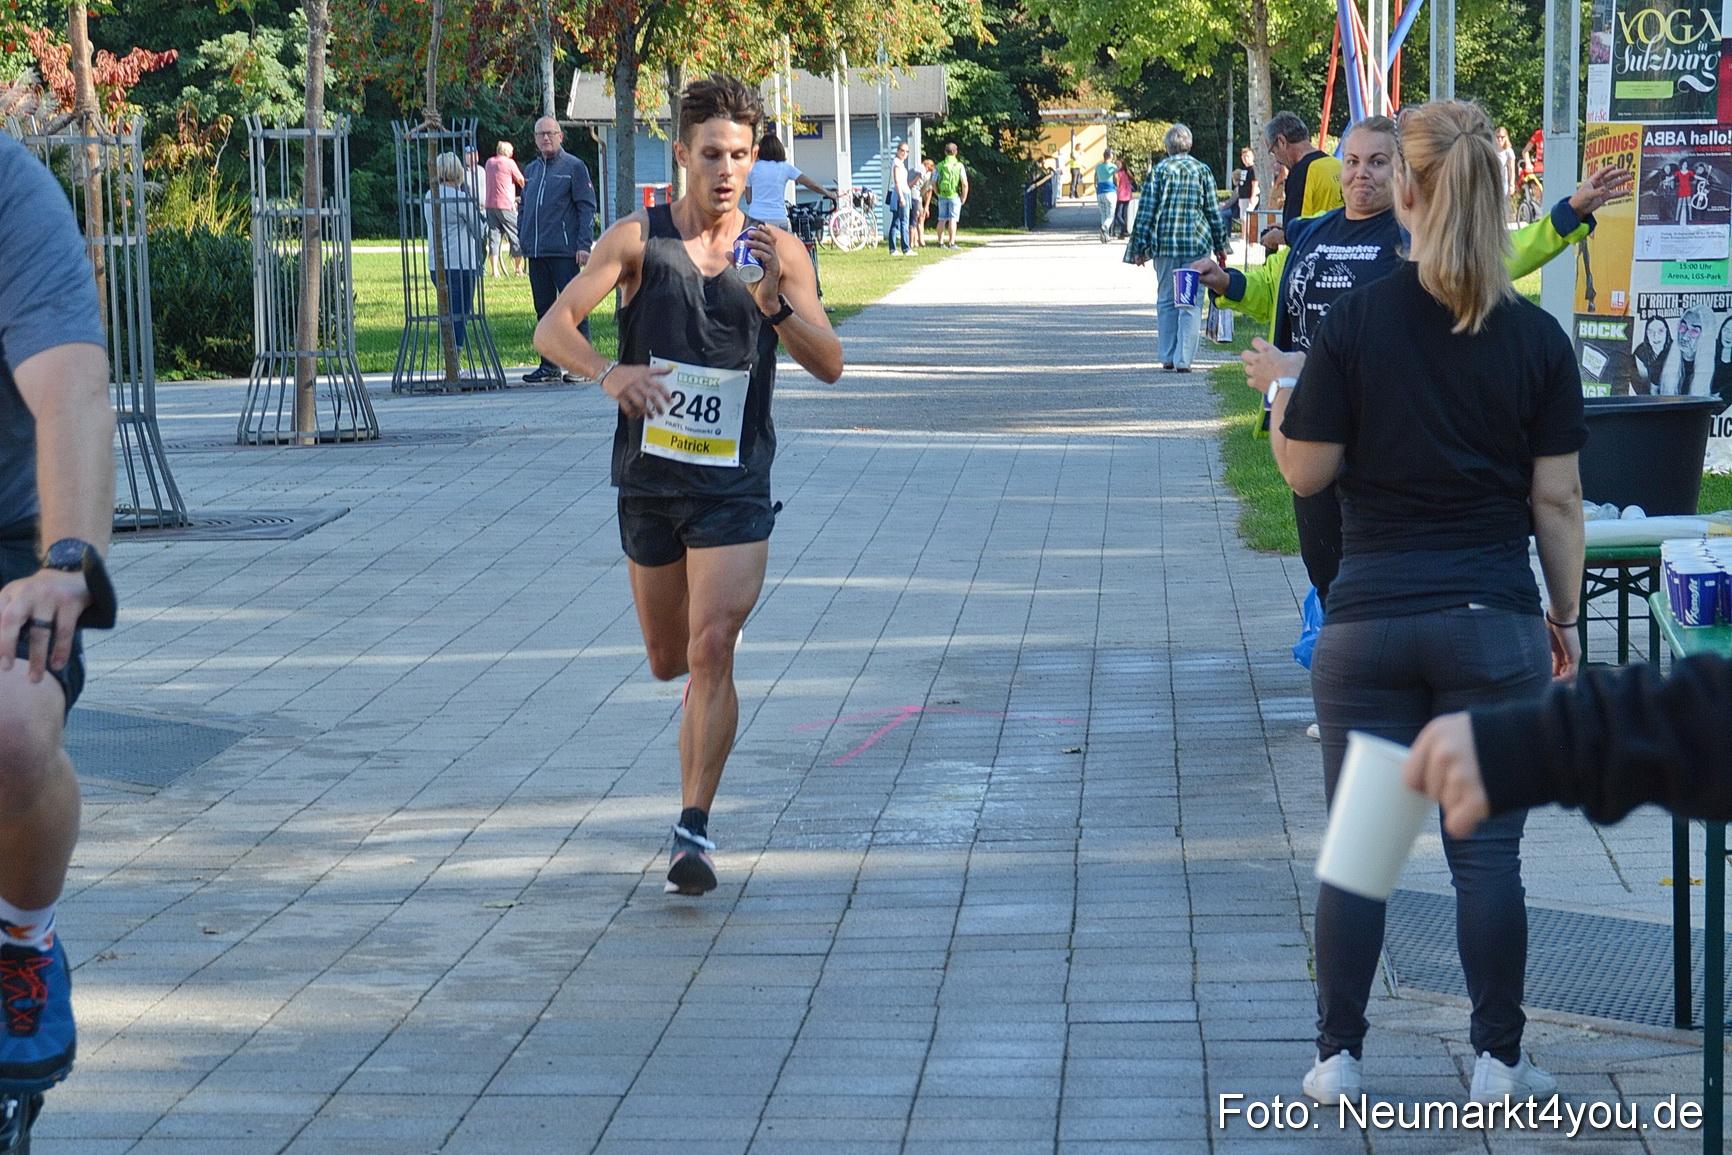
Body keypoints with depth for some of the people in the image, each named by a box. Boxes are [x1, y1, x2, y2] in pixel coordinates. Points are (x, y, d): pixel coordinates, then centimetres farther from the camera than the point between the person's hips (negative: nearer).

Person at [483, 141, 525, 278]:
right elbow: (521, 180, 2)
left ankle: (495, 270, -3)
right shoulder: (509, 163, -5)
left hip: (490, 204, 6)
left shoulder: (489, 162, 12)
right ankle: (518, 268, 6)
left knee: (494, 236, 4)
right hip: (505, 205, -6)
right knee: (515, 235, 4)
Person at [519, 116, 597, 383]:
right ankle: (549, 365, 15)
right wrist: (521, 238, 12)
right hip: (536, 252, 6)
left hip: (564, 251, -6)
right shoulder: (532, 170, 17)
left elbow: (587, 207, -5)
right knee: (544, 309, 9)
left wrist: (584, 244, -13)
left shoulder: (574, 167, -1)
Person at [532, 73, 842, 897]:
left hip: (736, 485, -2)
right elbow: (552, 329, -10)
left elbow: (829, 365, -6)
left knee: (710, 653, -15)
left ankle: (695, 830, -12)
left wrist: (775, 303, -24)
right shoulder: (637, 239, -3)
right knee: (668, 662, 15)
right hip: (649, 479, 2)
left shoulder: (777, 250, -1)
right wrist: (608, 371, -30)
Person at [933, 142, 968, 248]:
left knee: (942, 220, 10)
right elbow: (964, 183, -9)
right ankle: (951, 243, -6)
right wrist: (964, 197, 1)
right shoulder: (959, 165, -5)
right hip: (954, 196, -3)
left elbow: (934, 183, 4)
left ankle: (941, 242, 13)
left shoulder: (939, 166, 3)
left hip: (942, 196, 3)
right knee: (953, 220, -2)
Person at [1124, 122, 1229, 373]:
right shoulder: (1202, 170, 2)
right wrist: (1220, 245, 14)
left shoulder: (1159, 171, -1)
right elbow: (1213, 211, 6)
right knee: (1191, 303, 1)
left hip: (1164, 243, 0)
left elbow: (1146, 211, -1)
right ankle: (1183, 359, -5)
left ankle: (1167, 357, 13)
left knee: (1166, 301, 11)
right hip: (1196, 244, 0)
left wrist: (1140, 247, 4)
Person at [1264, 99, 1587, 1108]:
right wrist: (1566, 617, 9)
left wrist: (1285, 396, 15)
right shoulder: (1538, 338, -4)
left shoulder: (1356, 323, -7)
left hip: (1370, 618, 0)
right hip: (1494, 621, 0)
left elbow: (1306, 470, -4)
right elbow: (1558, 500, -1)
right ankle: (1500, 1062, 13)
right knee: (1487, 853, 6)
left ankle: (1339, 1060, 14)